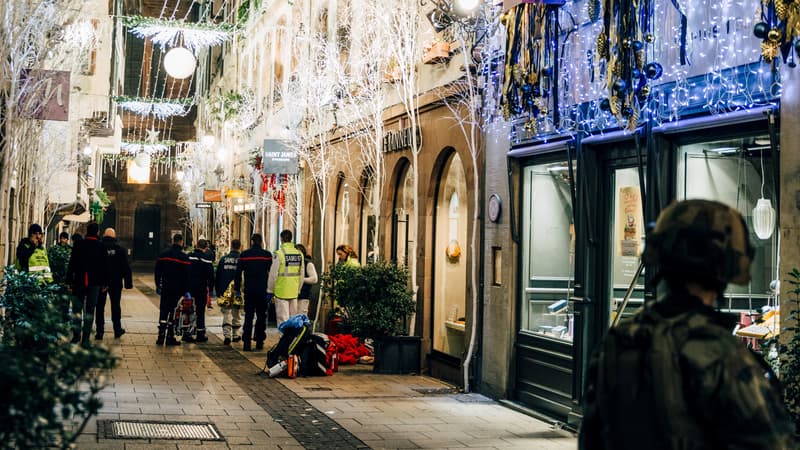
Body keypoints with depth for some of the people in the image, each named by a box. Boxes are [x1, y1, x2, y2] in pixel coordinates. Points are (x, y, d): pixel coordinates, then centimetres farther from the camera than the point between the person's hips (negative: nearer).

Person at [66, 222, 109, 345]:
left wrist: (69, 280, 4)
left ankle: (76, 334, 8)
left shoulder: (78, 245, -2)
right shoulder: (101, 247, -2)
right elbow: (105, 266, 1)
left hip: (79, 282, 0)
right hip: (95, 283, 0)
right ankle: (85, 338, 3)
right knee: (90, 310, 4)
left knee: (77, 308, 12)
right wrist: (105, 283, 7)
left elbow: (72, 263, -1)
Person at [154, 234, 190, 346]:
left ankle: (161, 336, 3)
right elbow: (186, 275, -8)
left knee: (163, 311, 9)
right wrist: (186, 290, -2)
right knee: (173, 312, 2)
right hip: (177, 289, -3)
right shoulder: (184, 257, -8)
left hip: (165, 288, 3)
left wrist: (158, 285, 18)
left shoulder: (163, 254, 5)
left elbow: (157, 272, 9)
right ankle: (170, 337, 3)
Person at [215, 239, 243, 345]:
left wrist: (218, 292, 13)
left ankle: (227, 335, -11)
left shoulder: (223, 259, 3)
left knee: (226, 314, 3)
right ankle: (235, 335, 23)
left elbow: (217, 278, 7)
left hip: (225, 292, 1)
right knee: (236, 315, 13)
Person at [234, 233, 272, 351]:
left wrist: (236, 288, 11)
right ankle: (259, 341, 9)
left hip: (249, 290, 1)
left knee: (248, 316, 4)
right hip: (263, 290, -1)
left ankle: (246, 343, -4)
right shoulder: (267, 255, -2)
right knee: (261, 316, 10)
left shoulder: (244, 254, 1)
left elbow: (238, 272, 4)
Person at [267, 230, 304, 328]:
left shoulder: (279, 253, -11)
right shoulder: (299, 254, 6)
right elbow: (301, 275, 11)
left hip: (281, 291, -5)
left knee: (283, 319, -2)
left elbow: (273, 274, -10)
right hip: (294, 293, 5)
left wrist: (269, 291, -2)